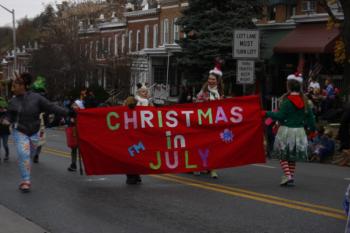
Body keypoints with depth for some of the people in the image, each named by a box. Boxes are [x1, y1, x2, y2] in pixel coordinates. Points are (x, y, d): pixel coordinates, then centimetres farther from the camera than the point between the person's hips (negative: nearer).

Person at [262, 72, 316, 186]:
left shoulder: (287, 100, -13)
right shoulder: (304, 100, 4)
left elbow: (280, 115, -17)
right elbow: (310, 116, 8)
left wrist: (266, 114, -7)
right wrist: (312, 129, 18)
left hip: (286, 130, -5)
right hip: (299, 130, 5)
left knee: (283, 155, 6)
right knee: (293, 156, 17)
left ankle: (287, 175, -10)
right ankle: (291, 177, 17)